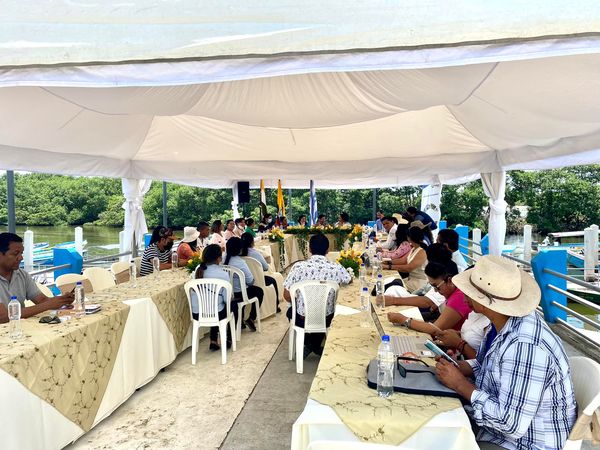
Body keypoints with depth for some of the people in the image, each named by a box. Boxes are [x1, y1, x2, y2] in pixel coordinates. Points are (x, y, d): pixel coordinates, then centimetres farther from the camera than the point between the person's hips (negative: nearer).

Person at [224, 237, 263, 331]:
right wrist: (251, 281, 5)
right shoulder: (240, 262, -24)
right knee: (259, 291, 19)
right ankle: (251, 318, 16)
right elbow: (250, 281, -18)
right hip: (238, 294, -6)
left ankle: (240, 319, 34)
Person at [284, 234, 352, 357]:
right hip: (326, 320, 1)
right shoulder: (336, 268, -14)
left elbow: (287, 296, -12)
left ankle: (308, 344, 27)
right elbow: (349, 280, 8)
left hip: (302, 319, -1)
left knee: (291, 311, 33)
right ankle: (316, 346, 36)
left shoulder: (298, 267, -18)